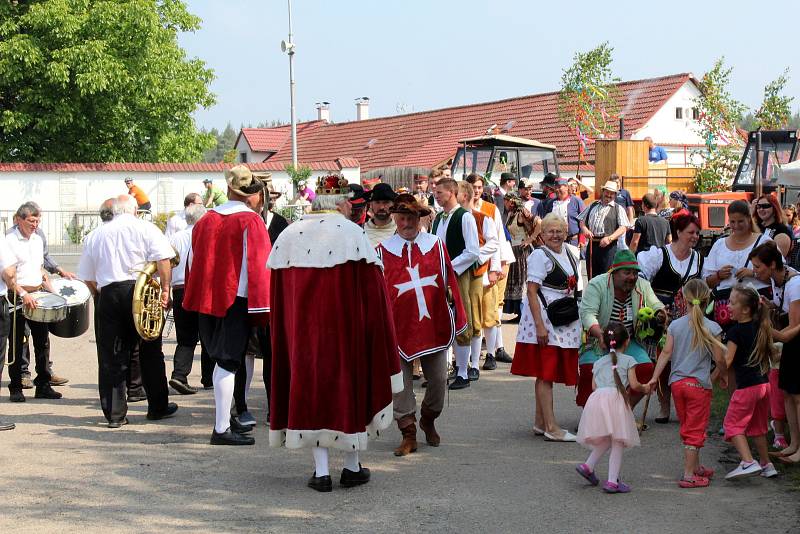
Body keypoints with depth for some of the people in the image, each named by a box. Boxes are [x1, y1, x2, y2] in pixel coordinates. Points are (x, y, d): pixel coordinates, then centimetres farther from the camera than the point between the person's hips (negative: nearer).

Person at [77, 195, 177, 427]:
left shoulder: (94, 235, 14)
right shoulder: (146, 228, 4)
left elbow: (88, 278, 15)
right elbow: (163, 260, -9)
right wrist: (165, 290, -7)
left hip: (107, 294, 2)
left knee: (111, 357, 5)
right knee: (150, 353, 9)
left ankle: (115, 414, 5)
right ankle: (158, 407, 17)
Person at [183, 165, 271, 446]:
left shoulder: (205, 220, 10)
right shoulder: (251, 221, -9)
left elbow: (194, 261, 15)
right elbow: (259, 265, -13)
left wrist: (196, 299, 22)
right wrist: (262, 306, -11)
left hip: (207, 298, 6)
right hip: (237, 299, -6)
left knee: (222, 359, 17)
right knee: (229, 362, -4)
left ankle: (225, 419, 24)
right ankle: (222, 429, -3)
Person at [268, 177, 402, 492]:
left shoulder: (287, 236, 5)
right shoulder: (352, 234, -7)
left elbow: (277, 296, 7)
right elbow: (372, 290, -7)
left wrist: (286, 333, 17)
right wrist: (379, 338, 1)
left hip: (301, 328, 3)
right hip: (345, 328, -3)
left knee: (310, 385, 9)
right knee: (350, 384, 11)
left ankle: (321, 471, 6)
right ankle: (352, 467, 18)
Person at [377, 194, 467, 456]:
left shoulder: (436, 245, 2)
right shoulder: (383, 250, -1)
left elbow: (449, 282, 6)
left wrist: (455, 319, 5)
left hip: (433, 324, 1)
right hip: (399, 327, -1)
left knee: (438, 379, 7)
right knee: (401, 384, 1)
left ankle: (428, 420, 33)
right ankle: (408, 434, 11)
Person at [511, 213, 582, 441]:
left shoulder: (573, 252, 13)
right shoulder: (539, 255, -10)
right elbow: (532, 291, -15)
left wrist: (580, 317, 17)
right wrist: (539, 325, -22)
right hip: (544, 318, -8)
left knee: (546, 373, 13)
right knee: (546, 373, -7)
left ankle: (540, 423, 20)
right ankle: (551, 428, -7)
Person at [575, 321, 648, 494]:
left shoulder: (598, 363, 23)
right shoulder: (628, 361, 12)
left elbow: (594, 386, 16)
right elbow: (634, 384, 5)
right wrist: (645, 388, 25)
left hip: (597, 398, 5)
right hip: (616, 398, -5)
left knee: (605, 440, 20)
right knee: (617, 443, 1)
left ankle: (588, 466, 11)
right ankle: (612, 481, -2)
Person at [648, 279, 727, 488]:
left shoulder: (675, 325, 1)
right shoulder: (712, 328, -8)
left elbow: (666, 352, -1)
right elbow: (719, 359, -5)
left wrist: (655, 377, 2)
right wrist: (722, 375, 13)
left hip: (676, 383, 4)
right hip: (699, 384, -4)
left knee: (687, 429, 18)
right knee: (695, 430, 2)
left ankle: (696, 467, 31)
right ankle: (688, 475, 0)